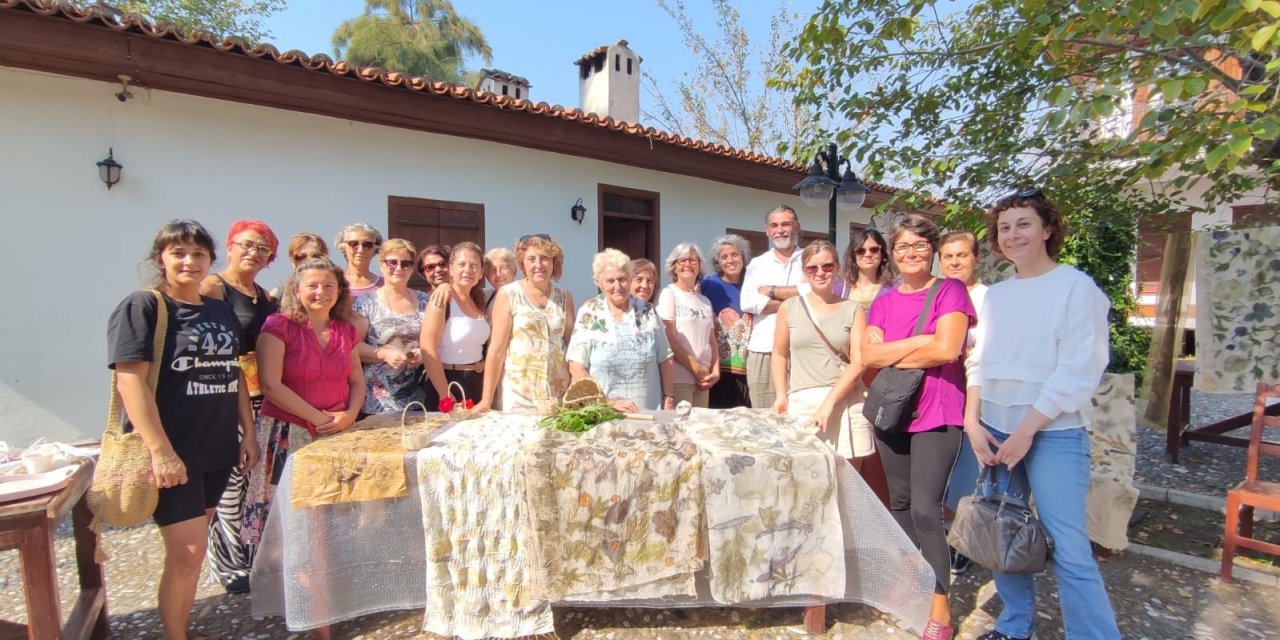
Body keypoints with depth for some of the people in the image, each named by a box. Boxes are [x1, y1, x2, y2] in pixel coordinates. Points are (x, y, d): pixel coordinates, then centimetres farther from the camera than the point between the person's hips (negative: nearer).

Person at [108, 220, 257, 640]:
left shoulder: (222, 311, 10)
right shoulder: (141, 307, -7)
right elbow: (130, 381, -15)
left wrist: (248, 433, 10)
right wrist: (160, 451, -20)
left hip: (216, 451, 6)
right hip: (171, 454, -5)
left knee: (189, 551, 16)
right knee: (187, 555, -3)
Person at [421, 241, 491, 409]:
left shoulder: (478, 300, 7)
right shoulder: (443, 298, -14)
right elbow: (427, 348, -19)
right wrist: (445, 395, -19)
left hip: (478, 384, 7)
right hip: (448, 382, -7)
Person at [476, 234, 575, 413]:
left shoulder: (564, 298, 5)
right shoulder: (508, 294, -4)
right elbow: (496, 349, -6)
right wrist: (486, 400, -8)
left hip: (559, 392, 3)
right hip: (518, 393, -3)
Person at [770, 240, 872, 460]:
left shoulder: (853, 310, 7)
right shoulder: (789, 308, 9)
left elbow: (858, 362, -1)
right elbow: (779, 355, 12)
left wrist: (830, 401, -11)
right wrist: (781, 396, -1)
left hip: (845, 403, 0)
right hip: (801, 404, 0)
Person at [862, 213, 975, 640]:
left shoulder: (950, 291, -4)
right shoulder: (883, 301, 9)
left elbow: (946, 350, -18)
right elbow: (869, 355, -3)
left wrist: (891, 355, -8)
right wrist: (919, 342, -14)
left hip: (936, 413, -5)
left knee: (925, 509, -7)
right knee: (900, 503, 15)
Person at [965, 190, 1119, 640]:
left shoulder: (1076, 287, -6)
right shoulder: (995, 294, 10)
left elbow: (1077, 372, -12)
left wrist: (1027, 431, -14)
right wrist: (973, 422, 1)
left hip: (1053, 433, -5)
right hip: (994, 431, 5)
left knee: (1068, 549, -5)